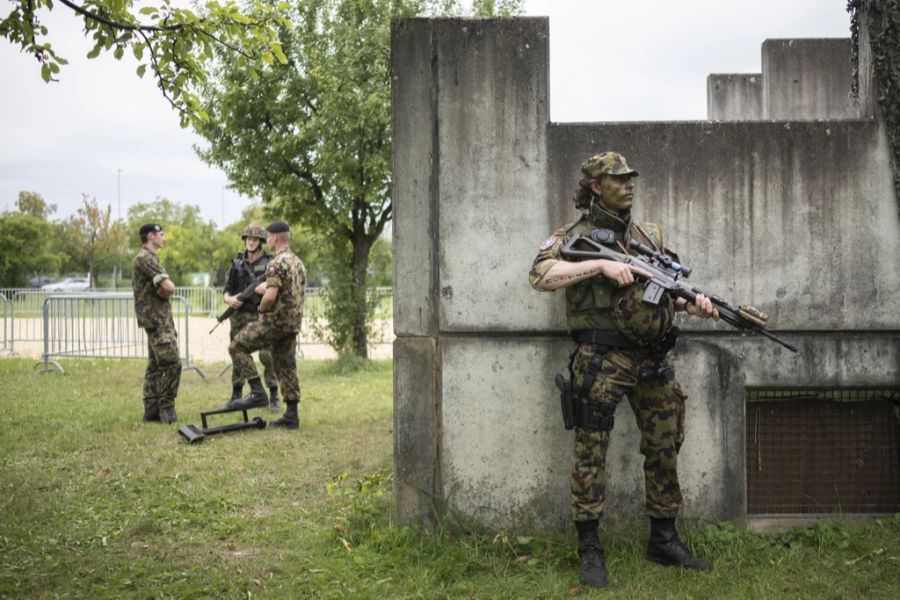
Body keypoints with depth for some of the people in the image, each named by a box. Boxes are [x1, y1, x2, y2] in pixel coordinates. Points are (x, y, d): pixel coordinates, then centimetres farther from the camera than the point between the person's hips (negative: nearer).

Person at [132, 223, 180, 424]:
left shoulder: (147, 258, 20)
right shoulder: (146, 258, -13)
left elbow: (166, 288, 17)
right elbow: (169, 287, -21)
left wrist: (164, 291, -4)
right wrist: (165, 290, 0)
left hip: (159, 319, 11)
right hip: (157, 319, -11)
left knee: (156, 365, 10)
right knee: (172, 363, -11)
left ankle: (152, 409, 13)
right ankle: (166, 408, -5)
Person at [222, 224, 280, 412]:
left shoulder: (269, 262, 1)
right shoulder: (237, 263, 10)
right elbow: (227, 291, 14)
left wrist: (268, 286, -24)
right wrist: (229, 299, -8)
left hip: (262, 315, -3)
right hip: (240, 316, 4)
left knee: (267, 356, -11)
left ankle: (273, 397, -3)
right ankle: (236, 396, 20)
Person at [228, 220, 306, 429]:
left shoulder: (277, 263, -15)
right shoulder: (299, 263, 14)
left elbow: (270, 296, -25)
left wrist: (262, 309, -6)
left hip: (275, 322, -9)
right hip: (293, 324, 9)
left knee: (237, 347, 2)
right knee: (287, 368, 12)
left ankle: (257, 392, -5)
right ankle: (291, 415, 11)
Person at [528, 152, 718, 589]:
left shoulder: (650, 235, 15)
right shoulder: (574, 236, -2)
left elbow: (670, 289, 19)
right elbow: (540, 276, -19)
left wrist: (695, 303, -3)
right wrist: (601, 265, -24)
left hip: (652, 359, 6)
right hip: (602, 358, -6)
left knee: (664, 450, 11)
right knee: (591, 452, -3)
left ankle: (664, 540, 25)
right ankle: (589, 550, 5)